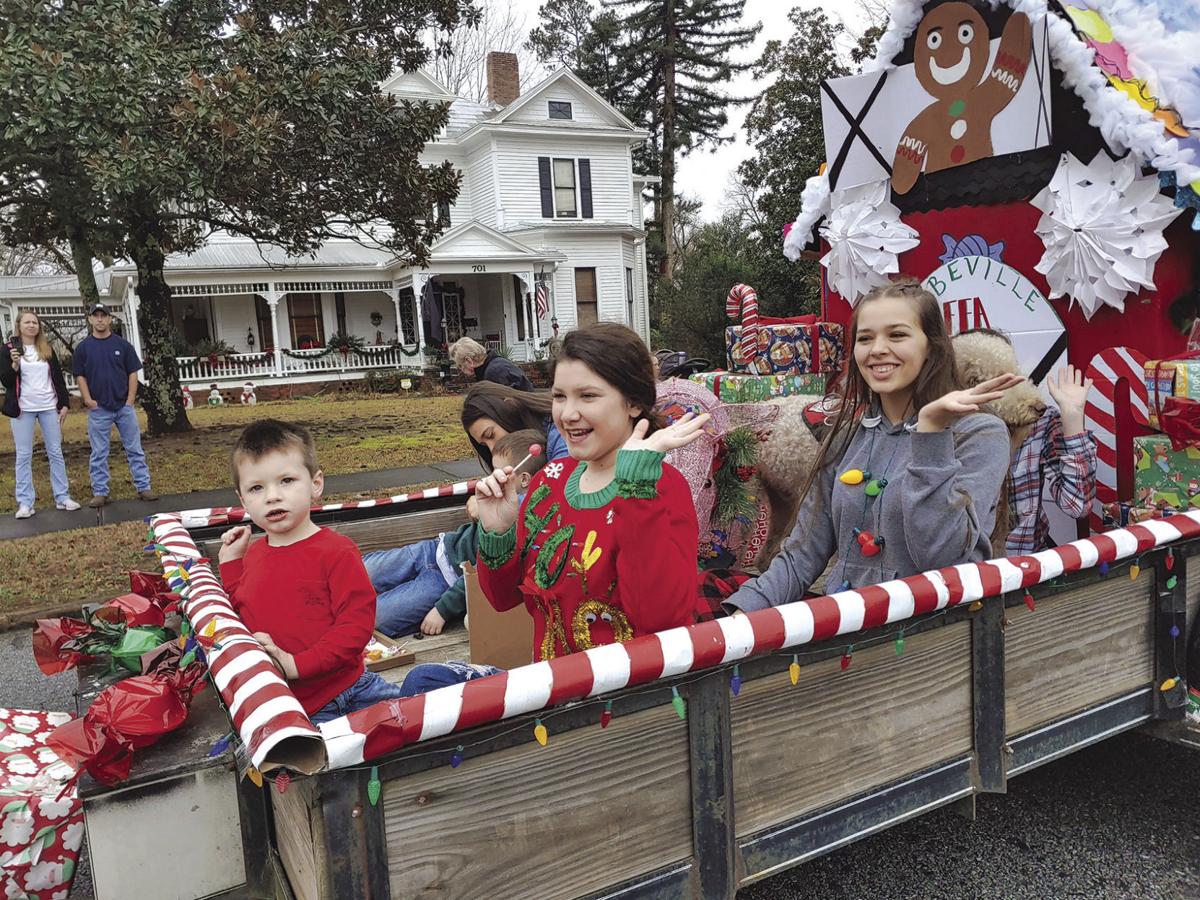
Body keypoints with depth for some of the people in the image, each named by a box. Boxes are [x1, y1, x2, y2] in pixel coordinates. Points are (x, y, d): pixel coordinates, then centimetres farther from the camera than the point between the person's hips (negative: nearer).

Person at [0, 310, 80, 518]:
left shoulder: (47, 349, 9)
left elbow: (58, 377, 11)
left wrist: (64, 403, 5)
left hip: (49, 407, 3)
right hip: (23, 409, -3)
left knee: (56, 452, 5)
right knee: (24, 456, 0)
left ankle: (62, 497, 10)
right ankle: (25, 502, 4)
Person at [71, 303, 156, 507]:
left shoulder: (122, 344, 4)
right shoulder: (83, 348, 4)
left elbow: (132, 373, 3)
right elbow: (80, 376, 6)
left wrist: (130, 400, -5)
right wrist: (88, 400, -6)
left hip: (124, 406, 0)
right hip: (99, 409, 0)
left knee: (135, 449, 3)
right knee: (99, 453, 5)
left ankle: (144, 487, 7)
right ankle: (100, 492, 12)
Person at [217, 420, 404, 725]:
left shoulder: (336, 551, -13)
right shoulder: (253, 553, 8)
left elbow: (356, 623, -18)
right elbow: (241, 615, 21)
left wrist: (296, 664, -23)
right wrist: (231, 562, 11)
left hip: (340, 693, -4)